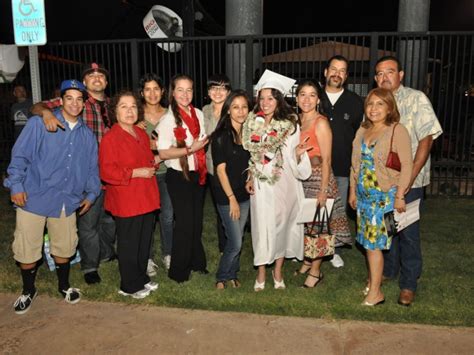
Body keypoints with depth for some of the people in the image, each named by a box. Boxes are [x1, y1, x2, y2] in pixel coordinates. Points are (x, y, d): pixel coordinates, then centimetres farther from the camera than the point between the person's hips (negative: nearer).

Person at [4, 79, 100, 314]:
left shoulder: (87, 135, 9)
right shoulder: (39, 124, -5)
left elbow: (92, 168, 14)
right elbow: (19, 155, -5)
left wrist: (91, 193, 9)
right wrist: (16, 185, -10)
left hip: (67, 202, 4)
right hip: (34, 198, -3)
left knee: (64, 248, 14)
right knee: (27, 250, 6)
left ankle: (64, 286, 38)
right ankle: (28, 291, 30)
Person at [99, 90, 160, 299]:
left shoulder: (141, 134, 13)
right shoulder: (110, 138, -13)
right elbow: (107, 172, -20)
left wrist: (153, 164, 9)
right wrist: (135, 173, -20)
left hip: (146, 199, 8)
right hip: (126, 202, -8)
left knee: (145, 241, 17)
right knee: (129, 245, 3)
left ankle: (142, 278, 34)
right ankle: (130, 286, 19)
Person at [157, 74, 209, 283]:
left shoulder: (199, 114, 6)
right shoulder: (168, 119, -10)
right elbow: (163, 153, -17)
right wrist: (189, 149, -22)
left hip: (198, 174, 6)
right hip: (178, 176, -5)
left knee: (197, 220, 15)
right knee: (185, 223, -1)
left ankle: (196, 262, 33)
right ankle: (178, 270, 16)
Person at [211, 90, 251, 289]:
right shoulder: (221, 136, -12)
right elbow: (220, 170, -14)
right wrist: (232, 198, -14)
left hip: (244, 193, 6)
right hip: (226, 195, -5)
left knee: (237, 239, 13)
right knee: (235, 242, -2)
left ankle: (231, 274, 32)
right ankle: (222, 276, 20)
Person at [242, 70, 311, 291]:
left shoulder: (290, 125, -6)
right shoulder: (252, 123, 2)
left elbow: (295, 161, -5)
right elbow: (249, 153, 10)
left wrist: (298, 153, -26)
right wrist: (249, 178, 3)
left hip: (284, 183, -1)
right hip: (261, 184, 1)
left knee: (282, 224, 8)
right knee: (262, 225, 3)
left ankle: (278, 271, 25)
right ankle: (261, 273, 19)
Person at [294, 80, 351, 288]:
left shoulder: (320, 123, -13)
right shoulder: (297, 120, 7)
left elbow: (326, 160, -15)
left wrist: (323, 190, -17)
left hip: (317, 177, -6)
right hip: (300, 178, 6)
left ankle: (315, 270, 18)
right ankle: (307, 261, 33)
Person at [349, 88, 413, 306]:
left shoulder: (397, 131, -10)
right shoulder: (362, 131, 10)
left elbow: (406, 165, -13)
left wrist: (400, 196, -15)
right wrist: (353, 190, 16)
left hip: (384, 196, -6)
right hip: (364, 195, 6)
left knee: (373, 243, -4)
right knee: (368, 241, 12)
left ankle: (375, 292, 6)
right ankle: (372, 281, 28)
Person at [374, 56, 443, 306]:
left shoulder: (416, 99, -7)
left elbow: (426, 139, -12)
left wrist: (410, 178, -17)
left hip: (408, 181, -4)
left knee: (408, 232, 1)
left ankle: (409, 284, 16)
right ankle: (387, 270, 35)